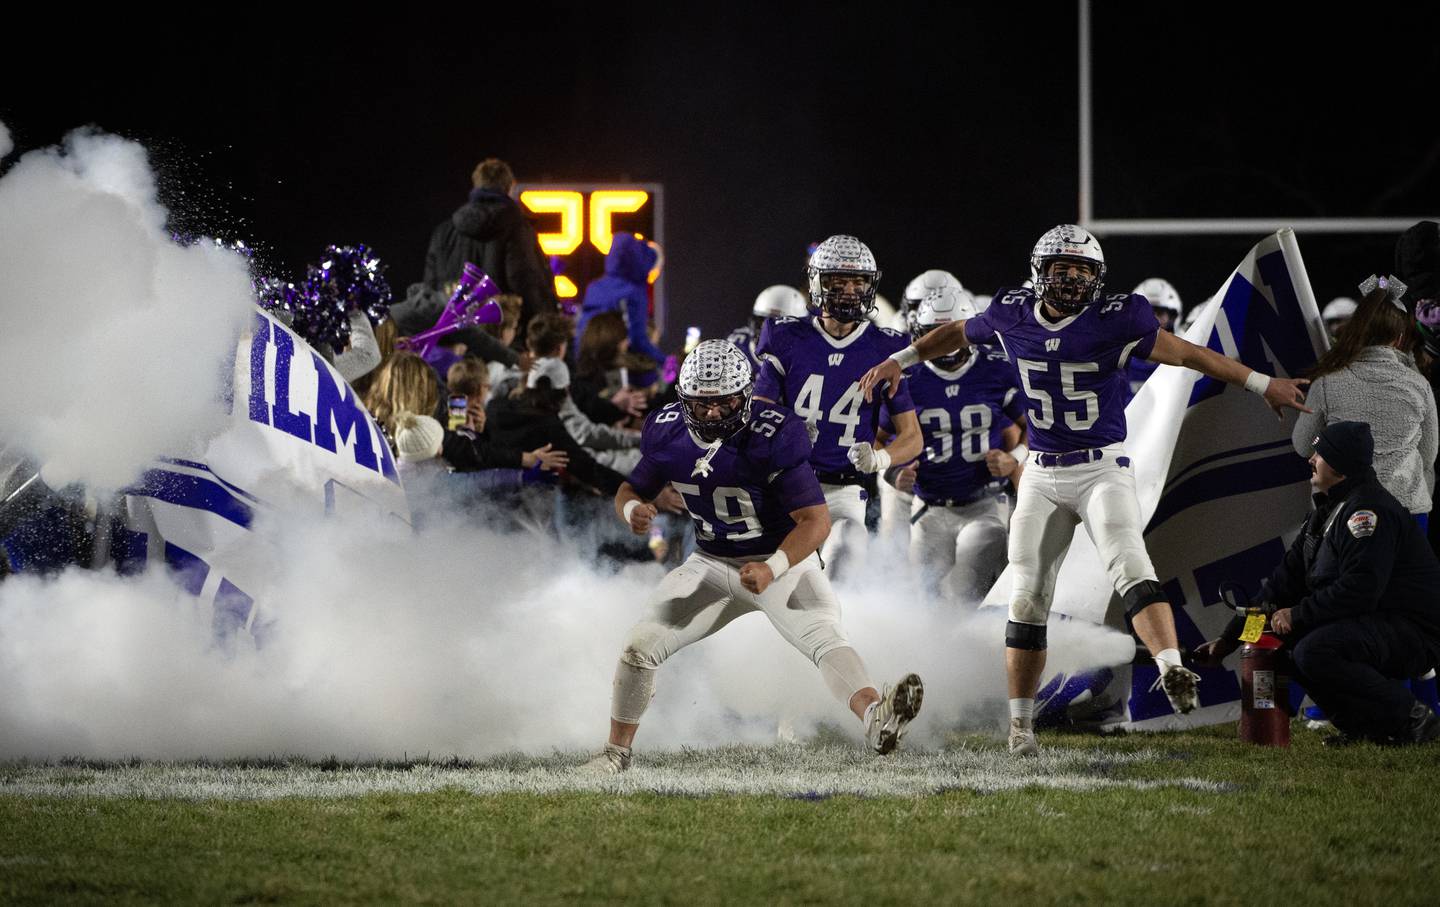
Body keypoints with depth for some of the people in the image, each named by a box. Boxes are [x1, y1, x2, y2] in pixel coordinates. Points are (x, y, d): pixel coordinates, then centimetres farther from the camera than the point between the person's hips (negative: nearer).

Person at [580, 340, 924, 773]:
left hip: (783, 559, -5)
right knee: (640, 646, -3)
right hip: (712, 564, 5)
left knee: (826, 638, -30)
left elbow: (816, 520, -26)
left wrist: (771, 569, -40)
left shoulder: (774, 437, -26)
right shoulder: (669, 432, -10)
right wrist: (632, 510, -20)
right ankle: (617, 751, 17)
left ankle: (875, 718, -54)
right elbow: (633, 489, 6)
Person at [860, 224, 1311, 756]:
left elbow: (1187, 353, -7)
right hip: (1042, 475, 3)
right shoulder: (1013, 316, -2)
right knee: (1028, 597, 3)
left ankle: (1173, 672, -40)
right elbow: (959, 334, 19)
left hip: (1103, 469, -3)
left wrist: (1262, 384, -8)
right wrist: (900, 361, 23)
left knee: (1130, 567, -26)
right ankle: (1020, 722, 12)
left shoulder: (1116, 321, -12)